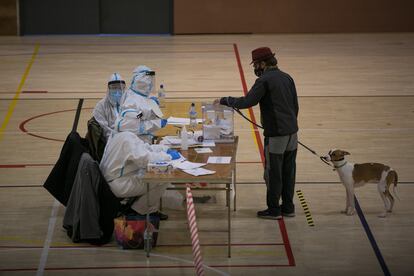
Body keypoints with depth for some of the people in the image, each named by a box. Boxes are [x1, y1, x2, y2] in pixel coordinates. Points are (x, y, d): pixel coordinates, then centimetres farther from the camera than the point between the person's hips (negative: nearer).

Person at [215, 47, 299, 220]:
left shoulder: (264, 80, -13)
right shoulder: (287, 78, 11)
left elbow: (247, 102, -19)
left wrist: (223, 101, -8)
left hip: (276, 134, -8)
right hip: (292, 132, 8)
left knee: (273, 173, 2)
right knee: (288, 171, 13)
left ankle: (273, 210, 9)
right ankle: (288, 207, 20)